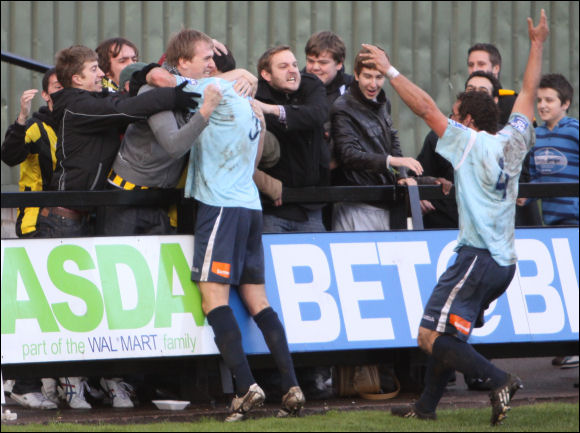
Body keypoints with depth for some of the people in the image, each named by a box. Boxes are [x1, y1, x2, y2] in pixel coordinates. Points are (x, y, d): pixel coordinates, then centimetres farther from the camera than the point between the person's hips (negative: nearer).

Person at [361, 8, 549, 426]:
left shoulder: (471, 143, -9)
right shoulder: (514, 141, 9)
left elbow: (426, 106, -11)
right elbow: (529, 93, 22)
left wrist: (390, 70, -4)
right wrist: (538, 44, 31)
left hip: (477, 258, -9)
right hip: (505, 262, 9)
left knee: (431, 336, -10)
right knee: (448, 331, 19)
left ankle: (499, 380, -20)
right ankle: (427, 405, 22)